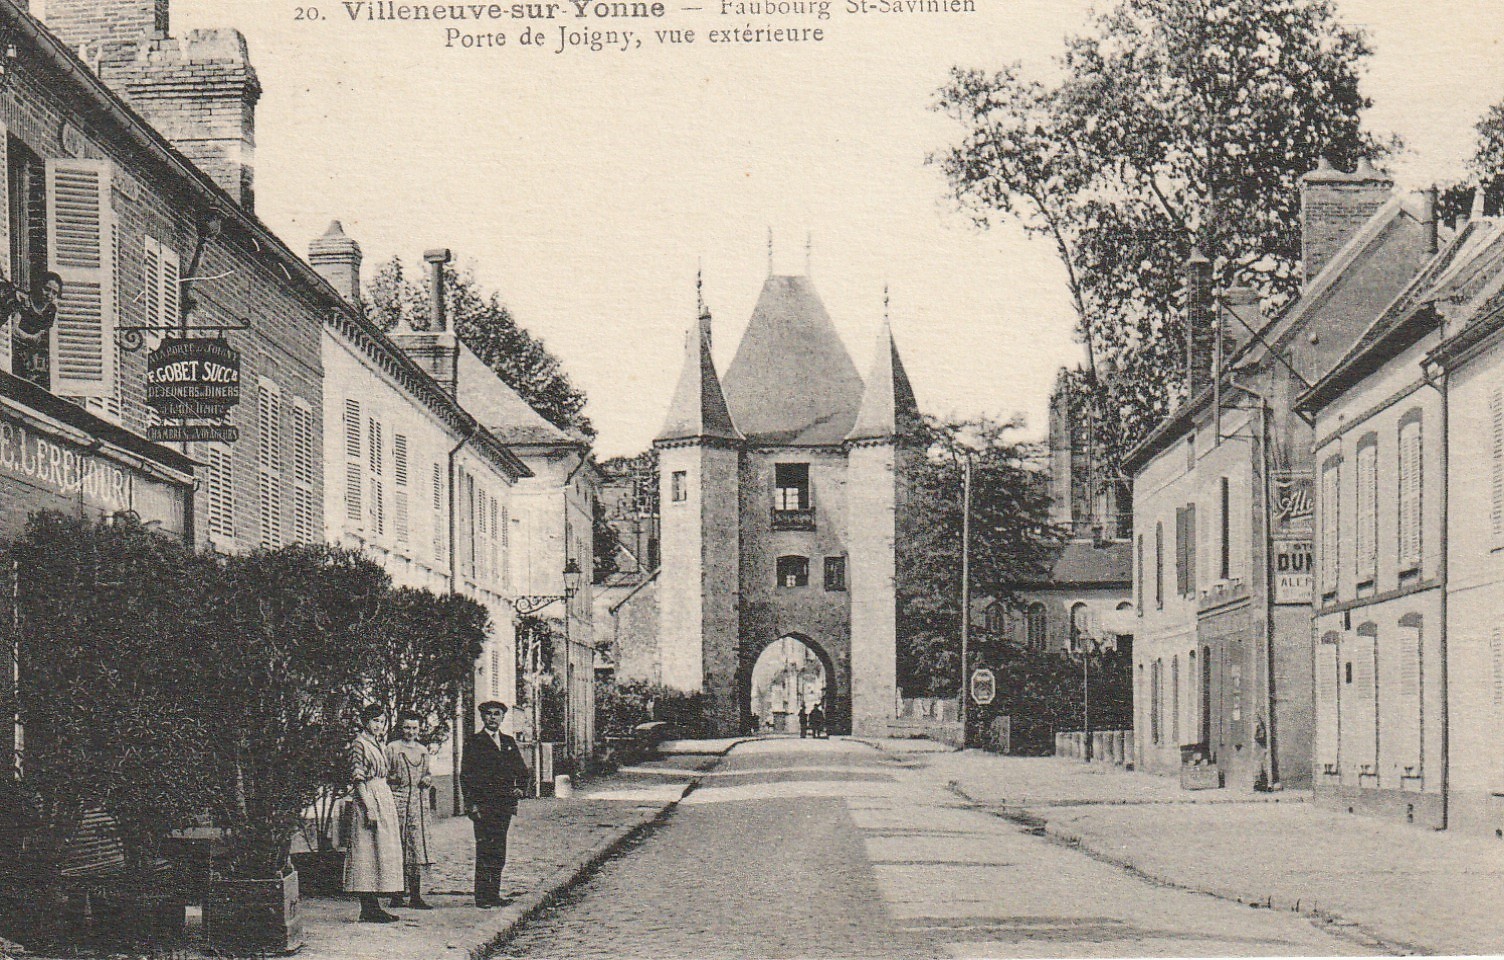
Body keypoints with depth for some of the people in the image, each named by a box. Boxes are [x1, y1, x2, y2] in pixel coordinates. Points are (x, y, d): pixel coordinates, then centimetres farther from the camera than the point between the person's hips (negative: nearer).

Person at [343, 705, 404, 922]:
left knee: (380, 853, 9)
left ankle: (373, 908, 12)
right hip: (369, 800, -10)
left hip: (384, 799, 10)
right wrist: (369, 808, -20)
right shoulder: (359, 744, -10)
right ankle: (368, 911, -8)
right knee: (367, 853, -8)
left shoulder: (377, 744, 17)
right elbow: (358, 779, -14)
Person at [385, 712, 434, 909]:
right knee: (397, 848, -5)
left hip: (419, 802, 5)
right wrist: (394, 778, -18)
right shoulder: (392, 748, 1)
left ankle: (415, 896, 2)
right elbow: (383, 776, 1)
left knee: (417, 846, -1)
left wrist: (428, 779, 5)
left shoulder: (423, 750, 17)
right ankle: (398, 895, -1)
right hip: (398, 800, -5)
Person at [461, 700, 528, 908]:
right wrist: (471, 803, -11)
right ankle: (482, 896, -5)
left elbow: (521, 770, 25)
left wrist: (519, 788, 6)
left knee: (499, 852, 6)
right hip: (482, 805, -5)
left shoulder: (509, 742, 18)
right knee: (484, 851, -8)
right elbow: (466, 775, -4)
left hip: (505, 805, 5)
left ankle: (494, 893, 11)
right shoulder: (473, 741, 1)